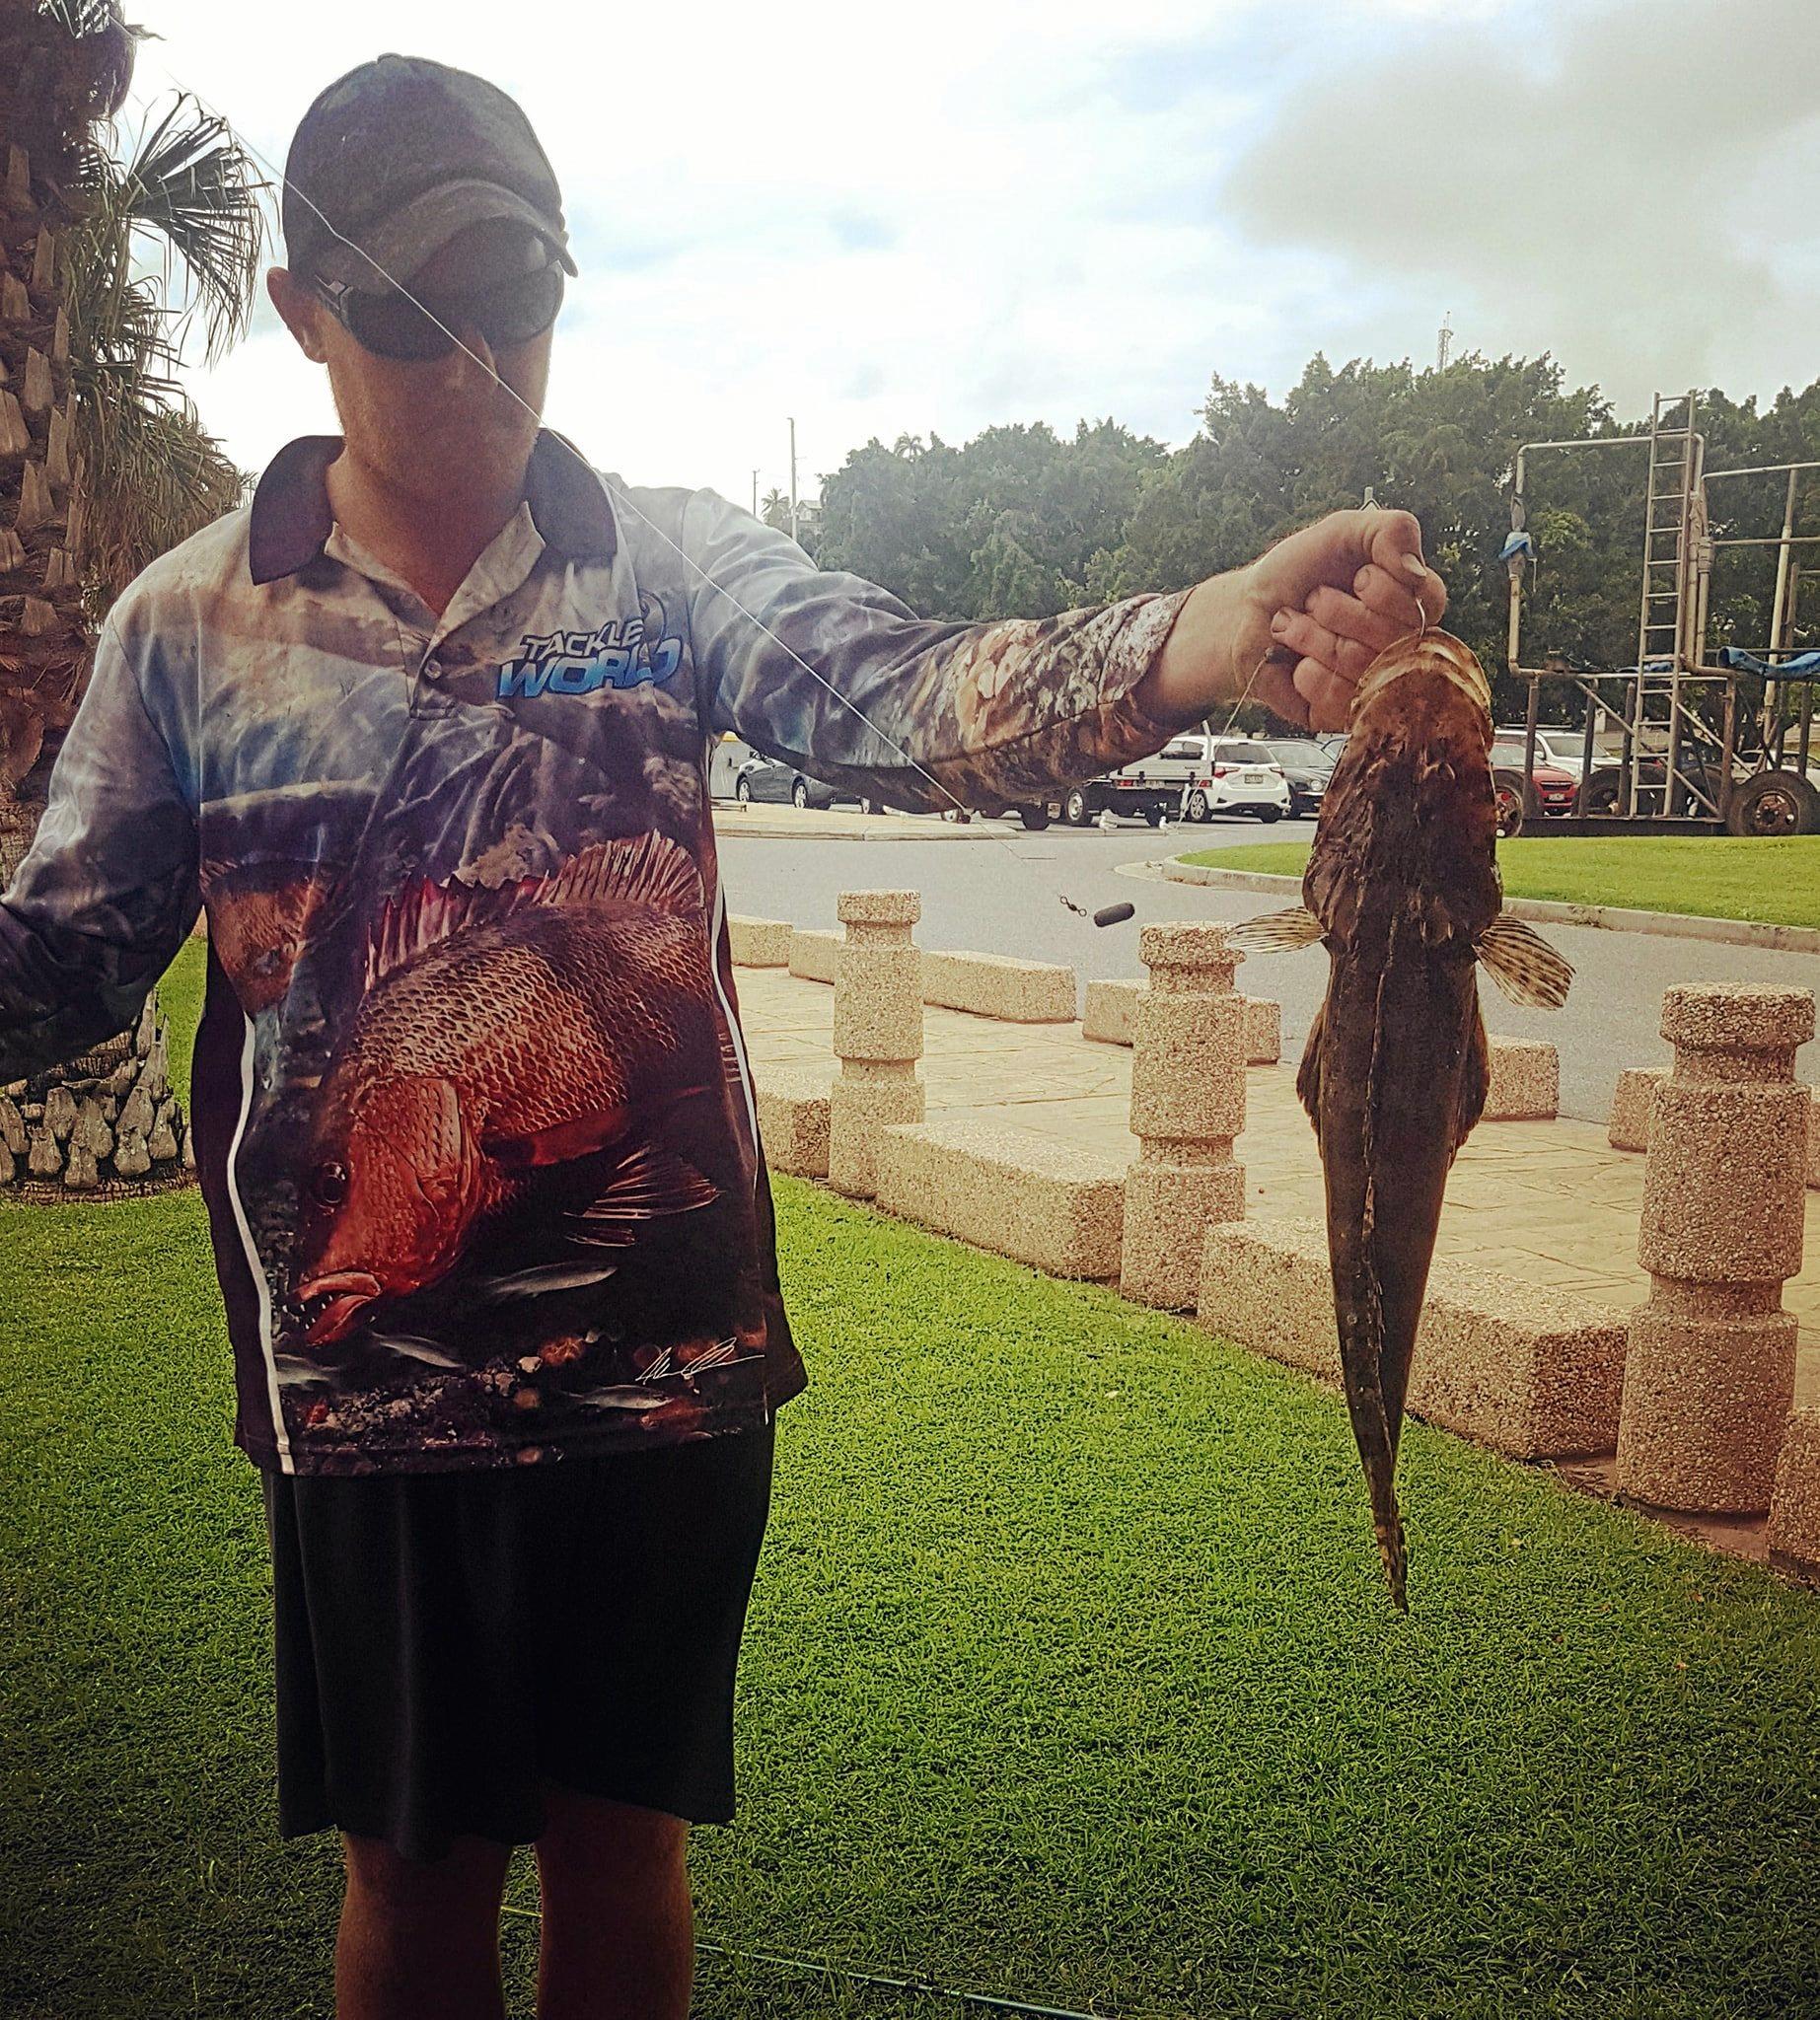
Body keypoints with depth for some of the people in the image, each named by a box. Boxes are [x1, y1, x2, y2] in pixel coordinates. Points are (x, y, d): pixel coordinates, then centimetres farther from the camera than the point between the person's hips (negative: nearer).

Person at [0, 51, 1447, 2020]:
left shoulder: (670, 563, -2)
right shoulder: (188, 626, 0)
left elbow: (899, 696, -20)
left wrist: (1204, 632, -39)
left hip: (662, 1346, 0)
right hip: (364, 1369, 1)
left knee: (618, 1838, 16)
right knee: (412, 1861, 15)